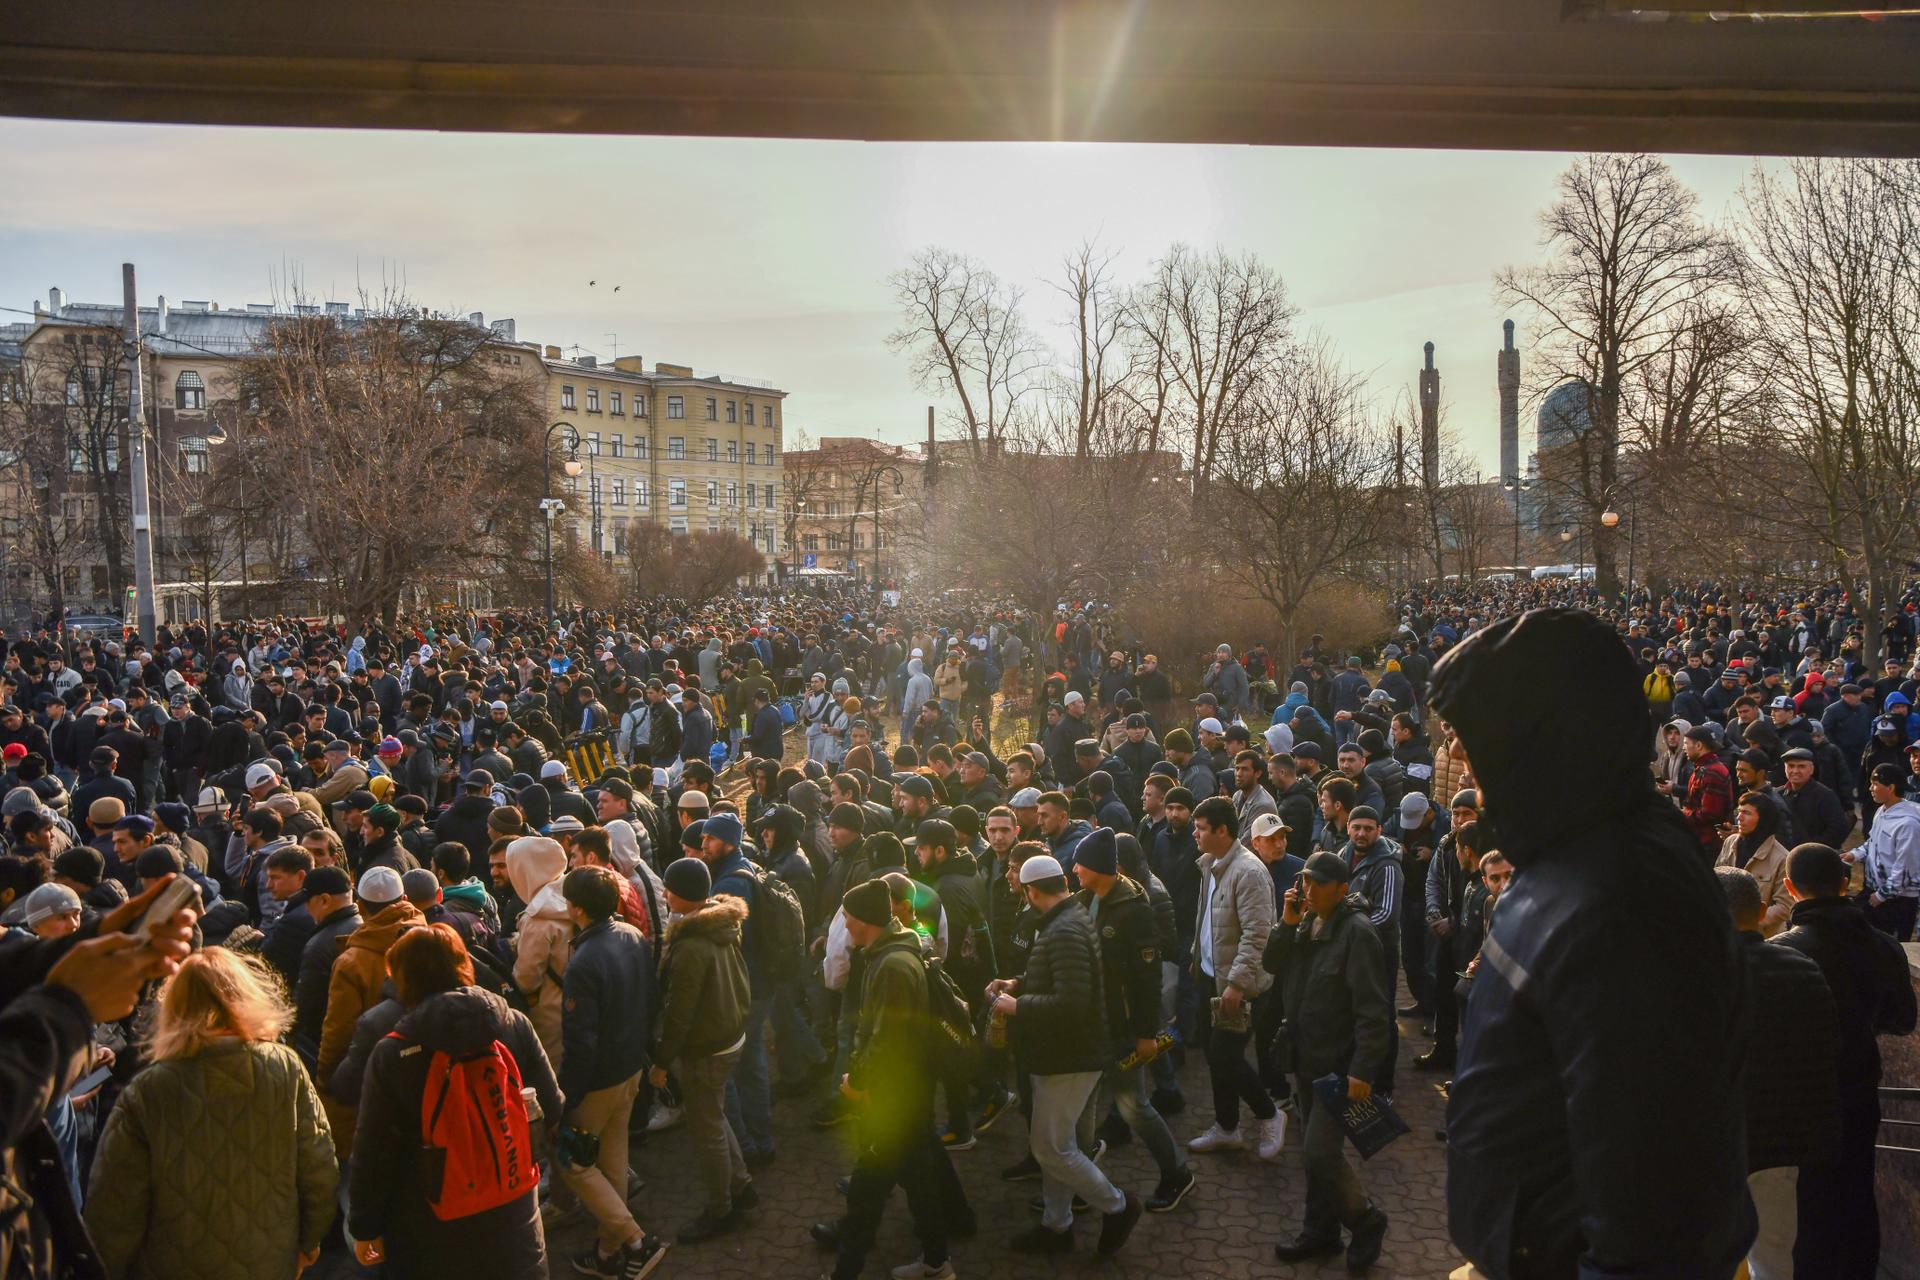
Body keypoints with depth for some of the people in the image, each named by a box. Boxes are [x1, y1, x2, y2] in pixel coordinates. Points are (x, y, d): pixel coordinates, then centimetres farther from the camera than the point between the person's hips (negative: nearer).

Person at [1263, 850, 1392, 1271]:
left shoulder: (1357, 933, -19)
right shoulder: (1306, 923, 6)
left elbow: (1373, 1009, -21)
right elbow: (1272, 966, 1)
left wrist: (1362, 1070, -25)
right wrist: (1287, 924, -14)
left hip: (1340, 1064, -8)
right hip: (1307, 1057, 8)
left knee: (1320, 1152, -9)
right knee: (1317, 1151, 17)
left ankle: (1366, 1220, 14)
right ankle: (1321, 1231, 29)